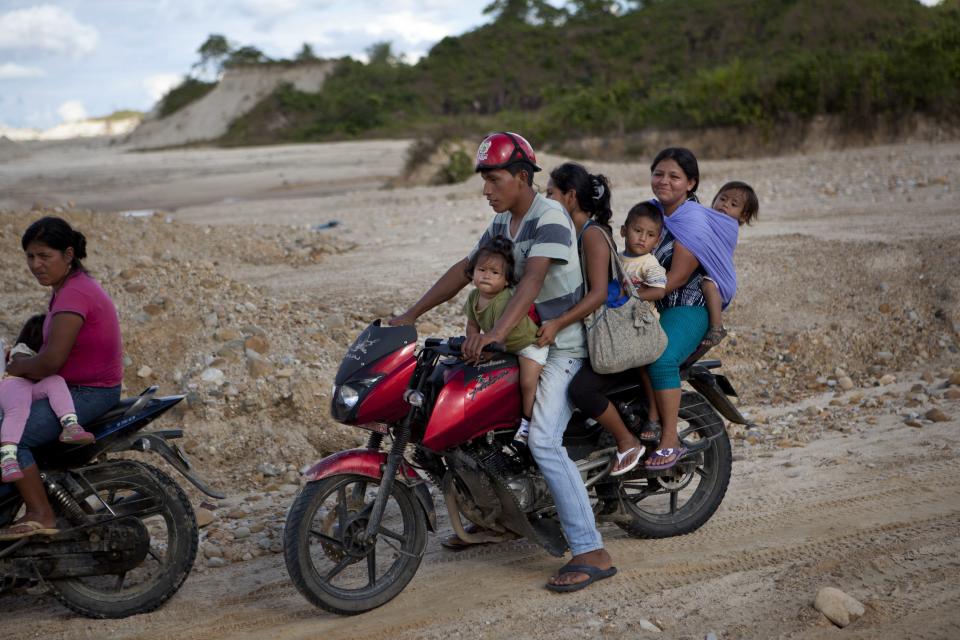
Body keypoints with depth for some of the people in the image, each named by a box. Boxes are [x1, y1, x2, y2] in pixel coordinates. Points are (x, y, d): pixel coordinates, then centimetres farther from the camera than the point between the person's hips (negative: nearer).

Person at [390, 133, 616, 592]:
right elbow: (463, 270, 15)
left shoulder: (549, 217, -16)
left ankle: (591, 552, -20)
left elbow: (532, 280, -30)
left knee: (543, 442, -22)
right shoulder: (502, 223, 12)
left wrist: (497, 333, -42)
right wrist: (410, 316, 10)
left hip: (563, 344, -10)